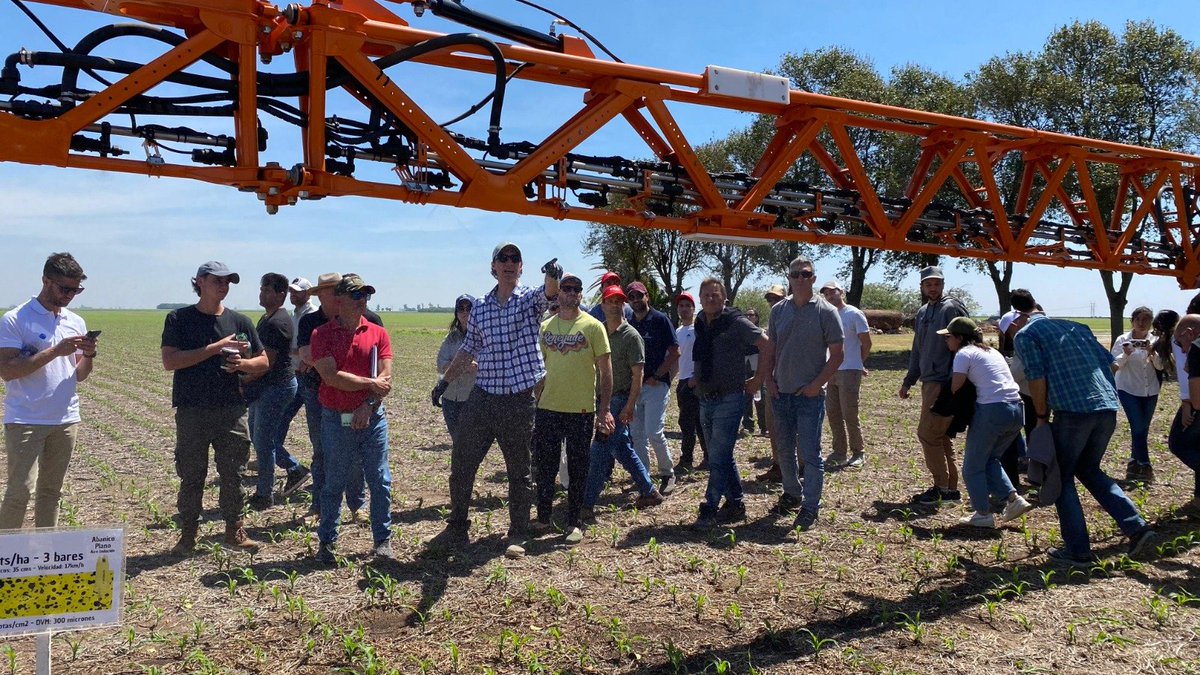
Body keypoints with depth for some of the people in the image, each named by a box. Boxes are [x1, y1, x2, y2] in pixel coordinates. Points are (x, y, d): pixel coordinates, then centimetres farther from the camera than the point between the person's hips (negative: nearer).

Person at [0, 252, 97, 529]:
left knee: (51, 491, 12)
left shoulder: (76, 322, 10)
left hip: (66, 420, 5)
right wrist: (55, 351, -21)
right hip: (26, 421, -5)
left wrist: (89, 355, -9)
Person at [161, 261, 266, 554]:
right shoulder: (179, 319, 0)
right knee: (191, 476, 6)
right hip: (192, 411, -2)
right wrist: (215, 348, -18)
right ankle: (188, 536, 19)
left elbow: (264, 362, 12)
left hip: (232, 410, 2)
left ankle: (235, 531, 20)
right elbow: (169, 361, -12)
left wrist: (242, 363, -10)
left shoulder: (239, 321, 8)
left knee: (233, 474, 8)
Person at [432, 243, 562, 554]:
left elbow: (549, 292, -26)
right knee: (461, 463, 8)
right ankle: (457, 525, 26)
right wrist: (445, 380, 14)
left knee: (519, 471, 7)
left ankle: (518, 536, 19)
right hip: (482, 396, 3)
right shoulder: (480, 306, 8)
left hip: (520, 401, -3)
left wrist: (552, 274, -49)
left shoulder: (530, 299, -2)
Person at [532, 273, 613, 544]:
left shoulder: (593, 326, -4)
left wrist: (604, 409, -8)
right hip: (547, 409, 3)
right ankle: (542, 518, 26)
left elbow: (605, 371, -3)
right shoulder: (545, 327, 7)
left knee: (578, 469, 6)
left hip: (581, 410, -3)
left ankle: (573, 523, 18)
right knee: (544, 466, 10)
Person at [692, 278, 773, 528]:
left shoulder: (735, 322, -10)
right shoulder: (700, 325, 11)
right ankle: (736, 504, 24)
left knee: (718, 458, -8)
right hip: (705, 401, 8)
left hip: (729, 399, -7)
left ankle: (710, 509, -2)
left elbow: (766, 345, -12)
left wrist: (758, 379, -10)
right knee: (723, 457, 14)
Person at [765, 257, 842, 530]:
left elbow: (837, 354, -6)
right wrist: (769, 380, 2)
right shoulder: (778, 310, 7)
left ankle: (810, 508, 5)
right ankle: (792, 494, 33)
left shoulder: (825, 311, -5)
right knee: (785, 450, 16)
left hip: (810, 395, -5)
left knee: (810, 453, -3)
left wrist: (817, 384, -13)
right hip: (781, 393, 5)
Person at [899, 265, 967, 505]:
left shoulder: (952, 308, -9)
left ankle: (941, 487, 2)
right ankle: (950, 488, 20)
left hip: (944, 384, -9)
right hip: (929, 382, 9)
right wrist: (908, 381, 23)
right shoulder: (922, 313, 17)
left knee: (927, 433, -8)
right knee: (940, 436, 12)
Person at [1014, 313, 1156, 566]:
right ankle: (1137, 527, 11)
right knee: (1088, 470, 23)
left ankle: (1077, 551, 10)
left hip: (1073, 411, -6)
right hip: (1108, 409, 6)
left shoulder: (1025, 335, 5)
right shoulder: (1076, 327, 24)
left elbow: (1036, 377, -7)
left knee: (1061, 477, 9)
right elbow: (1110, 363, 18)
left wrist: (1042, 417, 2)